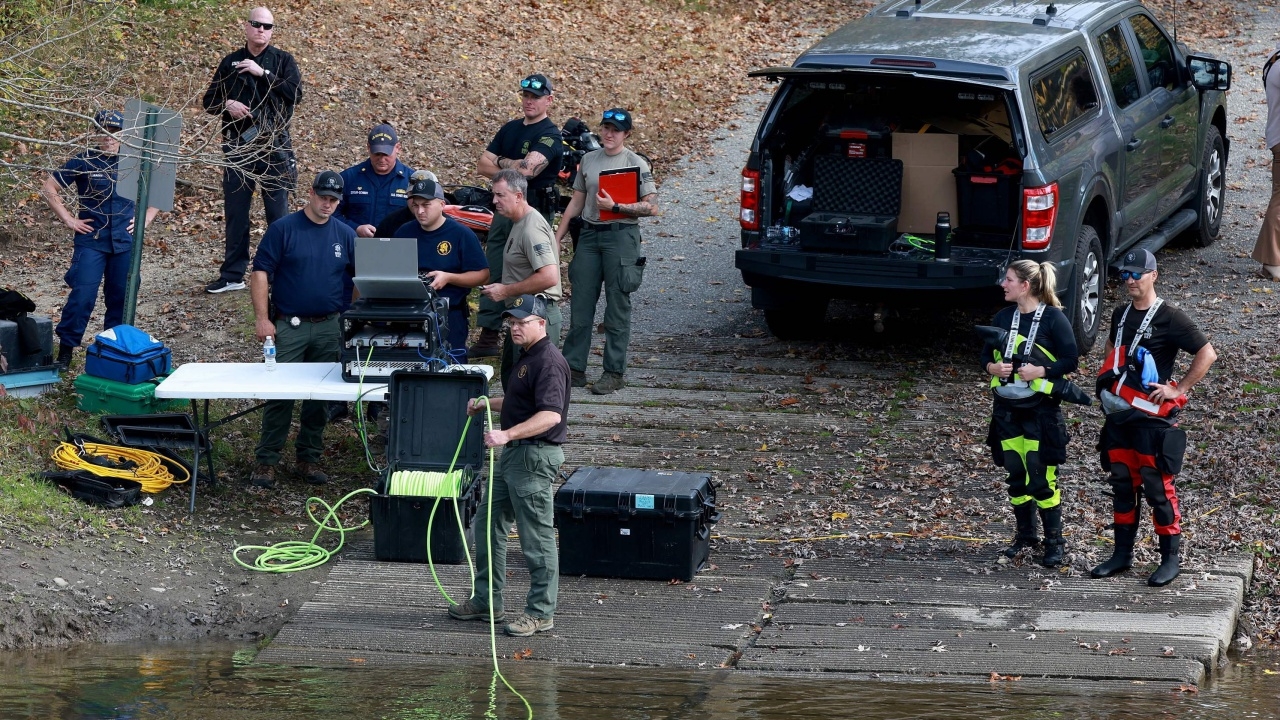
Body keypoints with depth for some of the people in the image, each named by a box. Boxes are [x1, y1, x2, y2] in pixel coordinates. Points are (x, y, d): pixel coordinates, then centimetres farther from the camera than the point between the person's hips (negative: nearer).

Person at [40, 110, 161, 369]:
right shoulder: (84, 162, -3)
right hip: (91, 241, -3)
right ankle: (65, 351, -2)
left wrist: (146, 219, 7)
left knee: (120, 298, 7)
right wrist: (68, 219, -3)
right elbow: (48, 189, 1)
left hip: (125, 242, 3)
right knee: (82, 296, -11)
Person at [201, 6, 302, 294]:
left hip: (274, 145, -3)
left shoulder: (283, 60, 3)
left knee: (278, 211, -1)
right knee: (235, 213, 6)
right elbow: (209, 100, 10)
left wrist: (262, 73, -17)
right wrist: (227, 104, -12)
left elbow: (296, 93, -12)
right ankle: (232, 276, 13)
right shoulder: (231, 63, 9)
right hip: (239, 146, 3)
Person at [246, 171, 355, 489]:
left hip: (329, 328, 4)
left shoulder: (345, 235, 8)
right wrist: (262, 318, -11)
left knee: (320, 395, 8)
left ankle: (310, 457, 18)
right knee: (279, 394, -5)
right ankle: (266, 460, 0)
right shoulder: (283, 229, -3)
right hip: (288, 326, -4)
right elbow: (260, 273, -5)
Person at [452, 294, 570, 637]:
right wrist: (486, 404, 17)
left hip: (536, 456, -11)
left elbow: (550, 415, -30)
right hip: (514, 454, 11)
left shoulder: (548, 362, -18)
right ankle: (487, 602, 25)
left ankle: (541, 612, 2)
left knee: (536, 537, -4)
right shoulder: (528, 357, 15)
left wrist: (508, 434, -38)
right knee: (489, 525, 16)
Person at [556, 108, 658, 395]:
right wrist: (558, 236, 13)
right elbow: (577, 202, 18)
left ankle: (614, 373, 2)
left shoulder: (636, 164, -2)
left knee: (617, 307, -1)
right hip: (590, 234, 5)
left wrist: (615, 207, -16)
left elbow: (651, 207, -7)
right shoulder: (588, 160, 13)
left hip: (621, 234, -5)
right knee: (580, 304, 4)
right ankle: (574, 368, 9)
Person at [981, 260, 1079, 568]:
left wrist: (1040, 371, -21)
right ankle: (1025, 534, 24)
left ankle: (1054, 541, 2)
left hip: (1040, 407, -6)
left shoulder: (1053, 318, -8)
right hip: (1006, 406, 6)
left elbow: (1071, 360, -8)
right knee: (1015, 476, 11)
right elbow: (987, 354, 15)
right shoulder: (1003, 317, 9)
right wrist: (993, 367, -7)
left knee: (1041, 478, -7)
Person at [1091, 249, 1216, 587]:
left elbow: (1207, 354, -14)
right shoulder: (1121, 315, 12)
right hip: (1119, 416, 7)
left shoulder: (1169, 318, -11)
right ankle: (1122, 554, 20)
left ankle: (1171, 558, 2)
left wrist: (1179, 389, -14)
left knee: (1157, 487, -5)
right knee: (1122, 485, 11)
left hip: (1152, 417, -7)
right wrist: (1106, 380, 18)